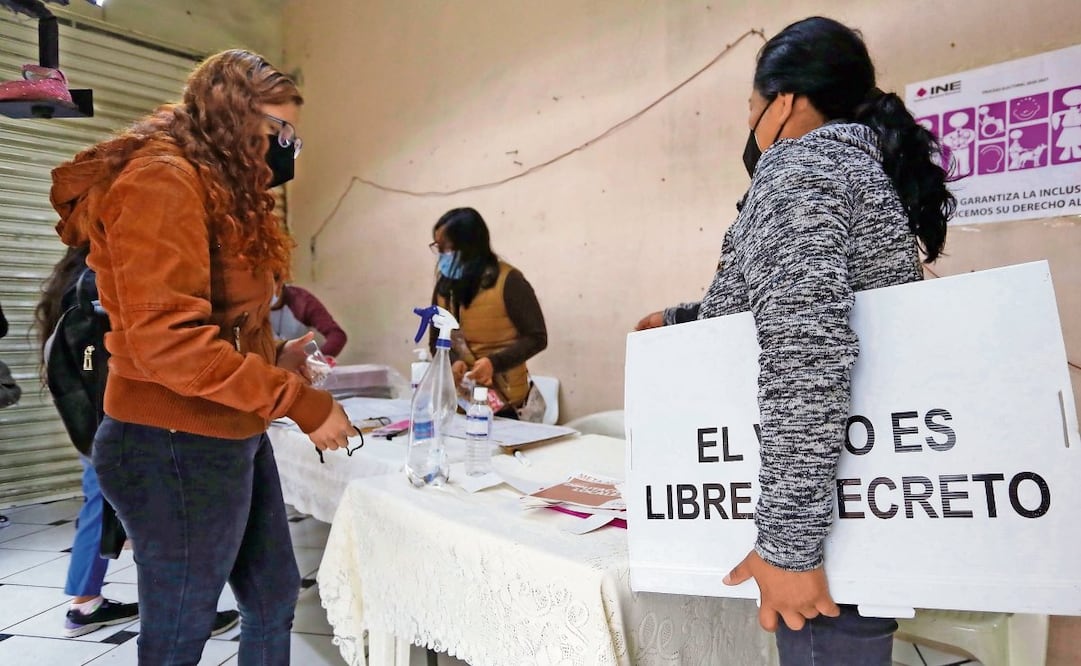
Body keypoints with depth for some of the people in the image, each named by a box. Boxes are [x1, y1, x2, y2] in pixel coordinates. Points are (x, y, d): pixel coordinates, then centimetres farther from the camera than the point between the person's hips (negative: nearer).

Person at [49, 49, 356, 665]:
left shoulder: (222, 191, 15)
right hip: (177, 448, -9)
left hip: (235, 438, 10)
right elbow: (164, 339, -25)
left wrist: (275, 356, 1)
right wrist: (300, 401, -22)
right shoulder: (161, 181, -16)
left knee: (275, 600, 21)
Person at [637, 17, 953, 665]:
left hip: (839, 517, -10)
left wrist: (788, 541, -28)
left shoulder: (800, 164, -13)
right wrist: (684, 319, 38)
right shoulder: (866, 165, 17)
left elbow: (806, 347, -29)